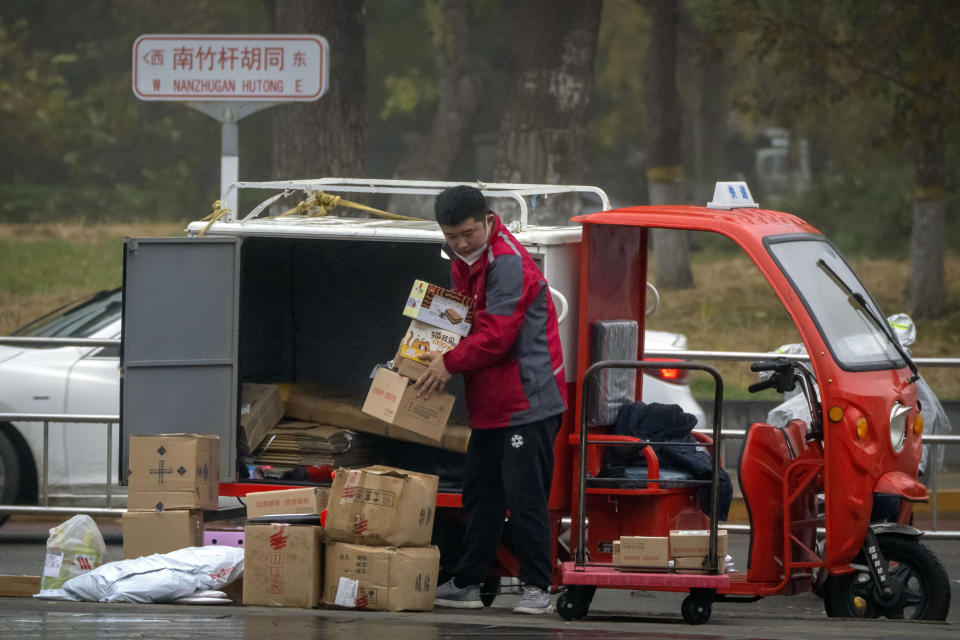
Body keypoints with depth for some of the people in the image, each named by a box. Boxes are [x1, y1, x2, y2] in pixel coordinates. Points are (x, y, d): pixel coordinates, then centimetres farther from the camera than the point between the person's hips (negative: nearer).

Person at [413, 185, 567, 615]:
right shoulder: (463, 260, 13)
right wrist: (440, 350, 6)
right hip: (490, 403, 10)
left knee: (525, 495, -8)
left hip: (528, 400, -10)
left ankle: (537, 588, -3)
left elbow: (496, 336, -22)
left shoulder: (508, 263, -18)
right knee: (480, 494, 13)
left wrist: (450, 363, -15)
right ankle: (466, 584, 18)